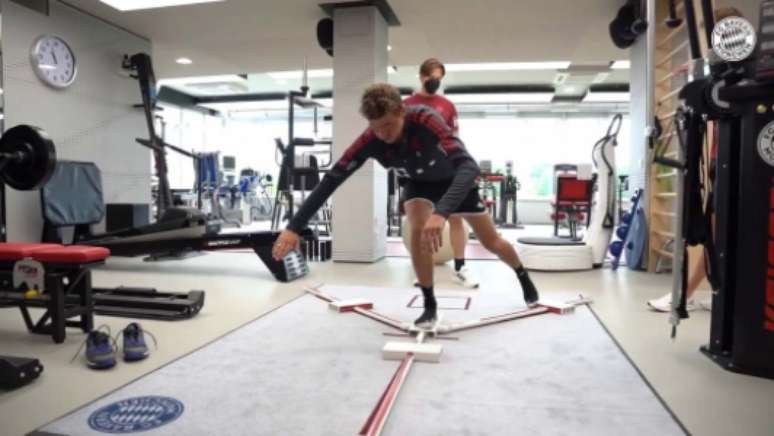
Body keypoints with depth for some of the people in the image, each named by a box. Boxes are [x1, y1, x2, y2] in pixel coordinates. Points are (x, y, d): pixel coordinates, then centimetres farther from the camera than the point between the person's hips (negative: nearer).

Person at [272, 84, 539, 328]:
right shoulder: (370, 140, -33)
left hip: (455, 178, -2)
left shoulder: (425, 120, -44)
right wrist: (294, 227, -40)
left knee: (490, 241, 6)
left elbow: (468, 166, -55)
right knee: (417, 231, -25)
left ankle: (523, 277, 39)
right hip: (419, 181, 2)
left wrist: (442, 213, -71)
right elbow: (331, 180, -33)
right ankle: (430, 306, -4)